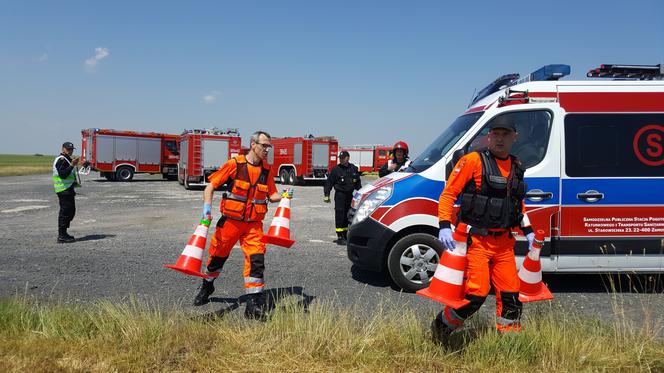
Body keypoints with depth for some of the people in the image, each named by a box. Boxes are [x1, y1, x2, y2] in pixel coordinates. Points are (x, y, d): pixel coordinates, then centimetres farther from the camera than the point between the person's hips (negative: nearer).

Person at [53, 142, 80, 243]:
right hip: (64, 190, -11)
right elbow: (62, 175, -25)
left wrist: (74, 164, 20)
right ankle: (61, 236, -6)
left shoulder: (67, 159, 21)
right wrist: (72, 165, -27)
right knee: (65, 212, -9)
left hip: (69, 190, 11)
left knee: (71, 211, 16)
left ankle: (63, 233, 24)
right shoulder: (61, 160, -13)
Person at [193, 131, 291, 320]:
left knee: (256, 260, -12)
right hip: (230, 221, -2)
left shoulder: (266, 170, 3)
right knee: (218, 255, 13)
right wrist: (207, 206, -17)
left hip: (254, 224, 2)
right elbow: (211, 185, -6)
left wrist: (283, 197, -10)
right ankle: (206, 286, 43)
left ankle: (254, 302, -3)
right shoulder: (234, 164, -9)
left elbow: (271, 194, 10)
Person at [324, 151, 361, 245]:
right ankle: (340, 237, -4)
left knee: (347, 216, 11)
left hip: (350, 195, 4)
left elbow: (358, 183, 18)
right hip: (340, 195, -4)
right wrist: (326, 195, -8)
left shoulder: (354, 169, 9)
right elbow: (329, 183, -2)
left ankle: (345, 235, 22)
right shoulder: (336, 169, -3)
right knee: (339, 216, -7)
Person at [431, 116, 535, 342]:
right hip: (476, 240, -6)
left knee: (510, 294, 8)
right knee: (476, 293, -10)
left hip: (503, 243, 7)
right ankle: (441, 327, 12)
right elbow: (448, 194, -9)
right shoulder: (473, 160, -7)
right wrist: (445, 226, -19)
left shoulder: (516, 167, 14)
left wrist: (528, 232, 20)